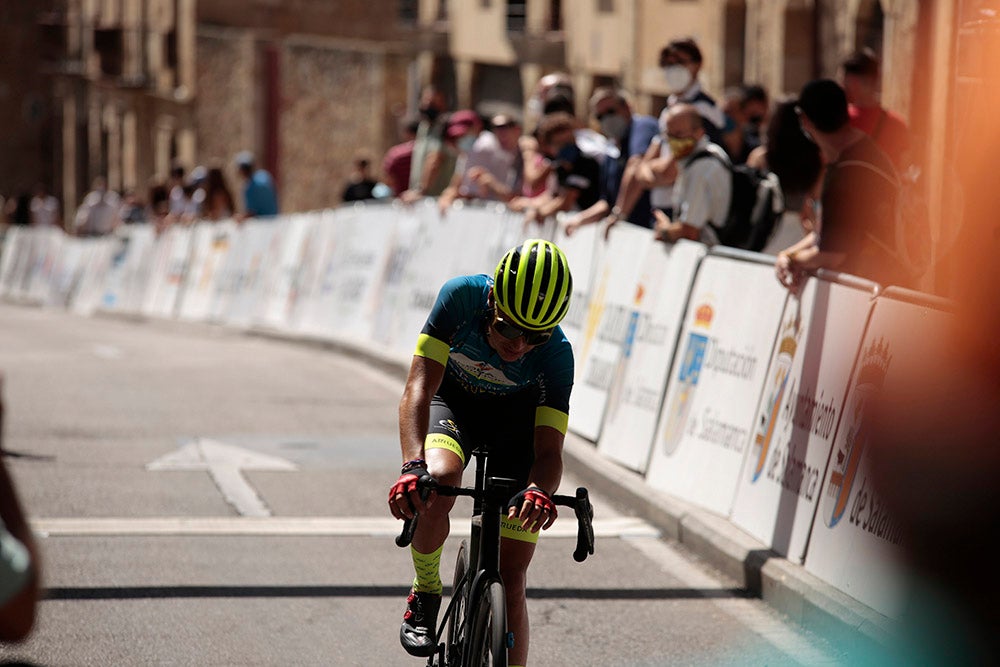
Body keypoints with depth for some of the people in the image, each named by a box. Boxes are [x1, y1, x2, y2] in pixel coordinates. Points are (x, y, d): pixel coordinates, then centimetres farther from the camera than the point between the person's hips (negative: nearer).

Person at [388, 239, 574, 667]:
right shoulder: (462, 297, -33)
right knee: (438, 480, -35)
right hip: (453, 400, 0)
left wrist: (538, 491, -56)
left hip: (517, 418, 0)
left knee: (509, 580, -7)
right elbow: (418, 388, -36)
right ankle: (426, 594, -8)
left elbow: (549, 450, -33)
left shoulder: (556, 354, -31)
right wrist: (412, 466, -52)